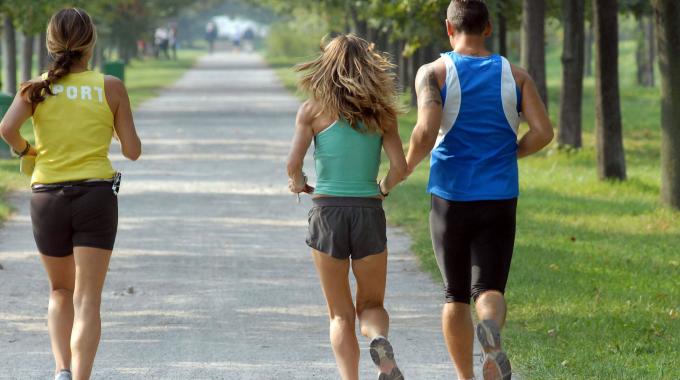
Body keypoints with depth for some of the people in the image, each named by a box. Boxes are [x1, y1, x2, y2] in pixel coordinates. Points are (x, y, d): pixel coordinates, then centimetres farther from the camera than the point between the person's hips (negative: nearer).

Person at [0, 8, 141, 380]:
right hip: (96, 195, -2)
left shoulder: (37, 88, 0)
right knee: (87, 300, -2)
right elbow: (132, 150, 0)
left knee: (61, 292, 21)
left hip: (47, 196, 2)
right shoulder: (111, 88, -1)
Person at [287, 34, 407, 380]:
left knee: (340, 314, 8)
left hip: (328, 212, -1)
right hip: (368, 212, 1)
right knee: (371, 305, 15)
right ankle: (379, 339, -18)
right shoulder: (380, 112, 3)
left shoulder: (313, 111, -1)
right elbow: (399, 166, -4)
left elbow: (293, 163, -9)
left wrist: (297, 183, 12)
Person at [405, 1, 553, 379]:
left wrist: (407, 166, 1)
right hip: (500, 201, 1)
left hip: (451, 198, -1)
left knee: (457, 296, 12)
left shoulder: (434, 74, -4)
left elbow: (426, 132, -17)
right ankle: (491, 328, -36)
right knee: (489, 289, -1)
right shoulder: (515, 76, 4)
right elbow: (543, 132, -4)